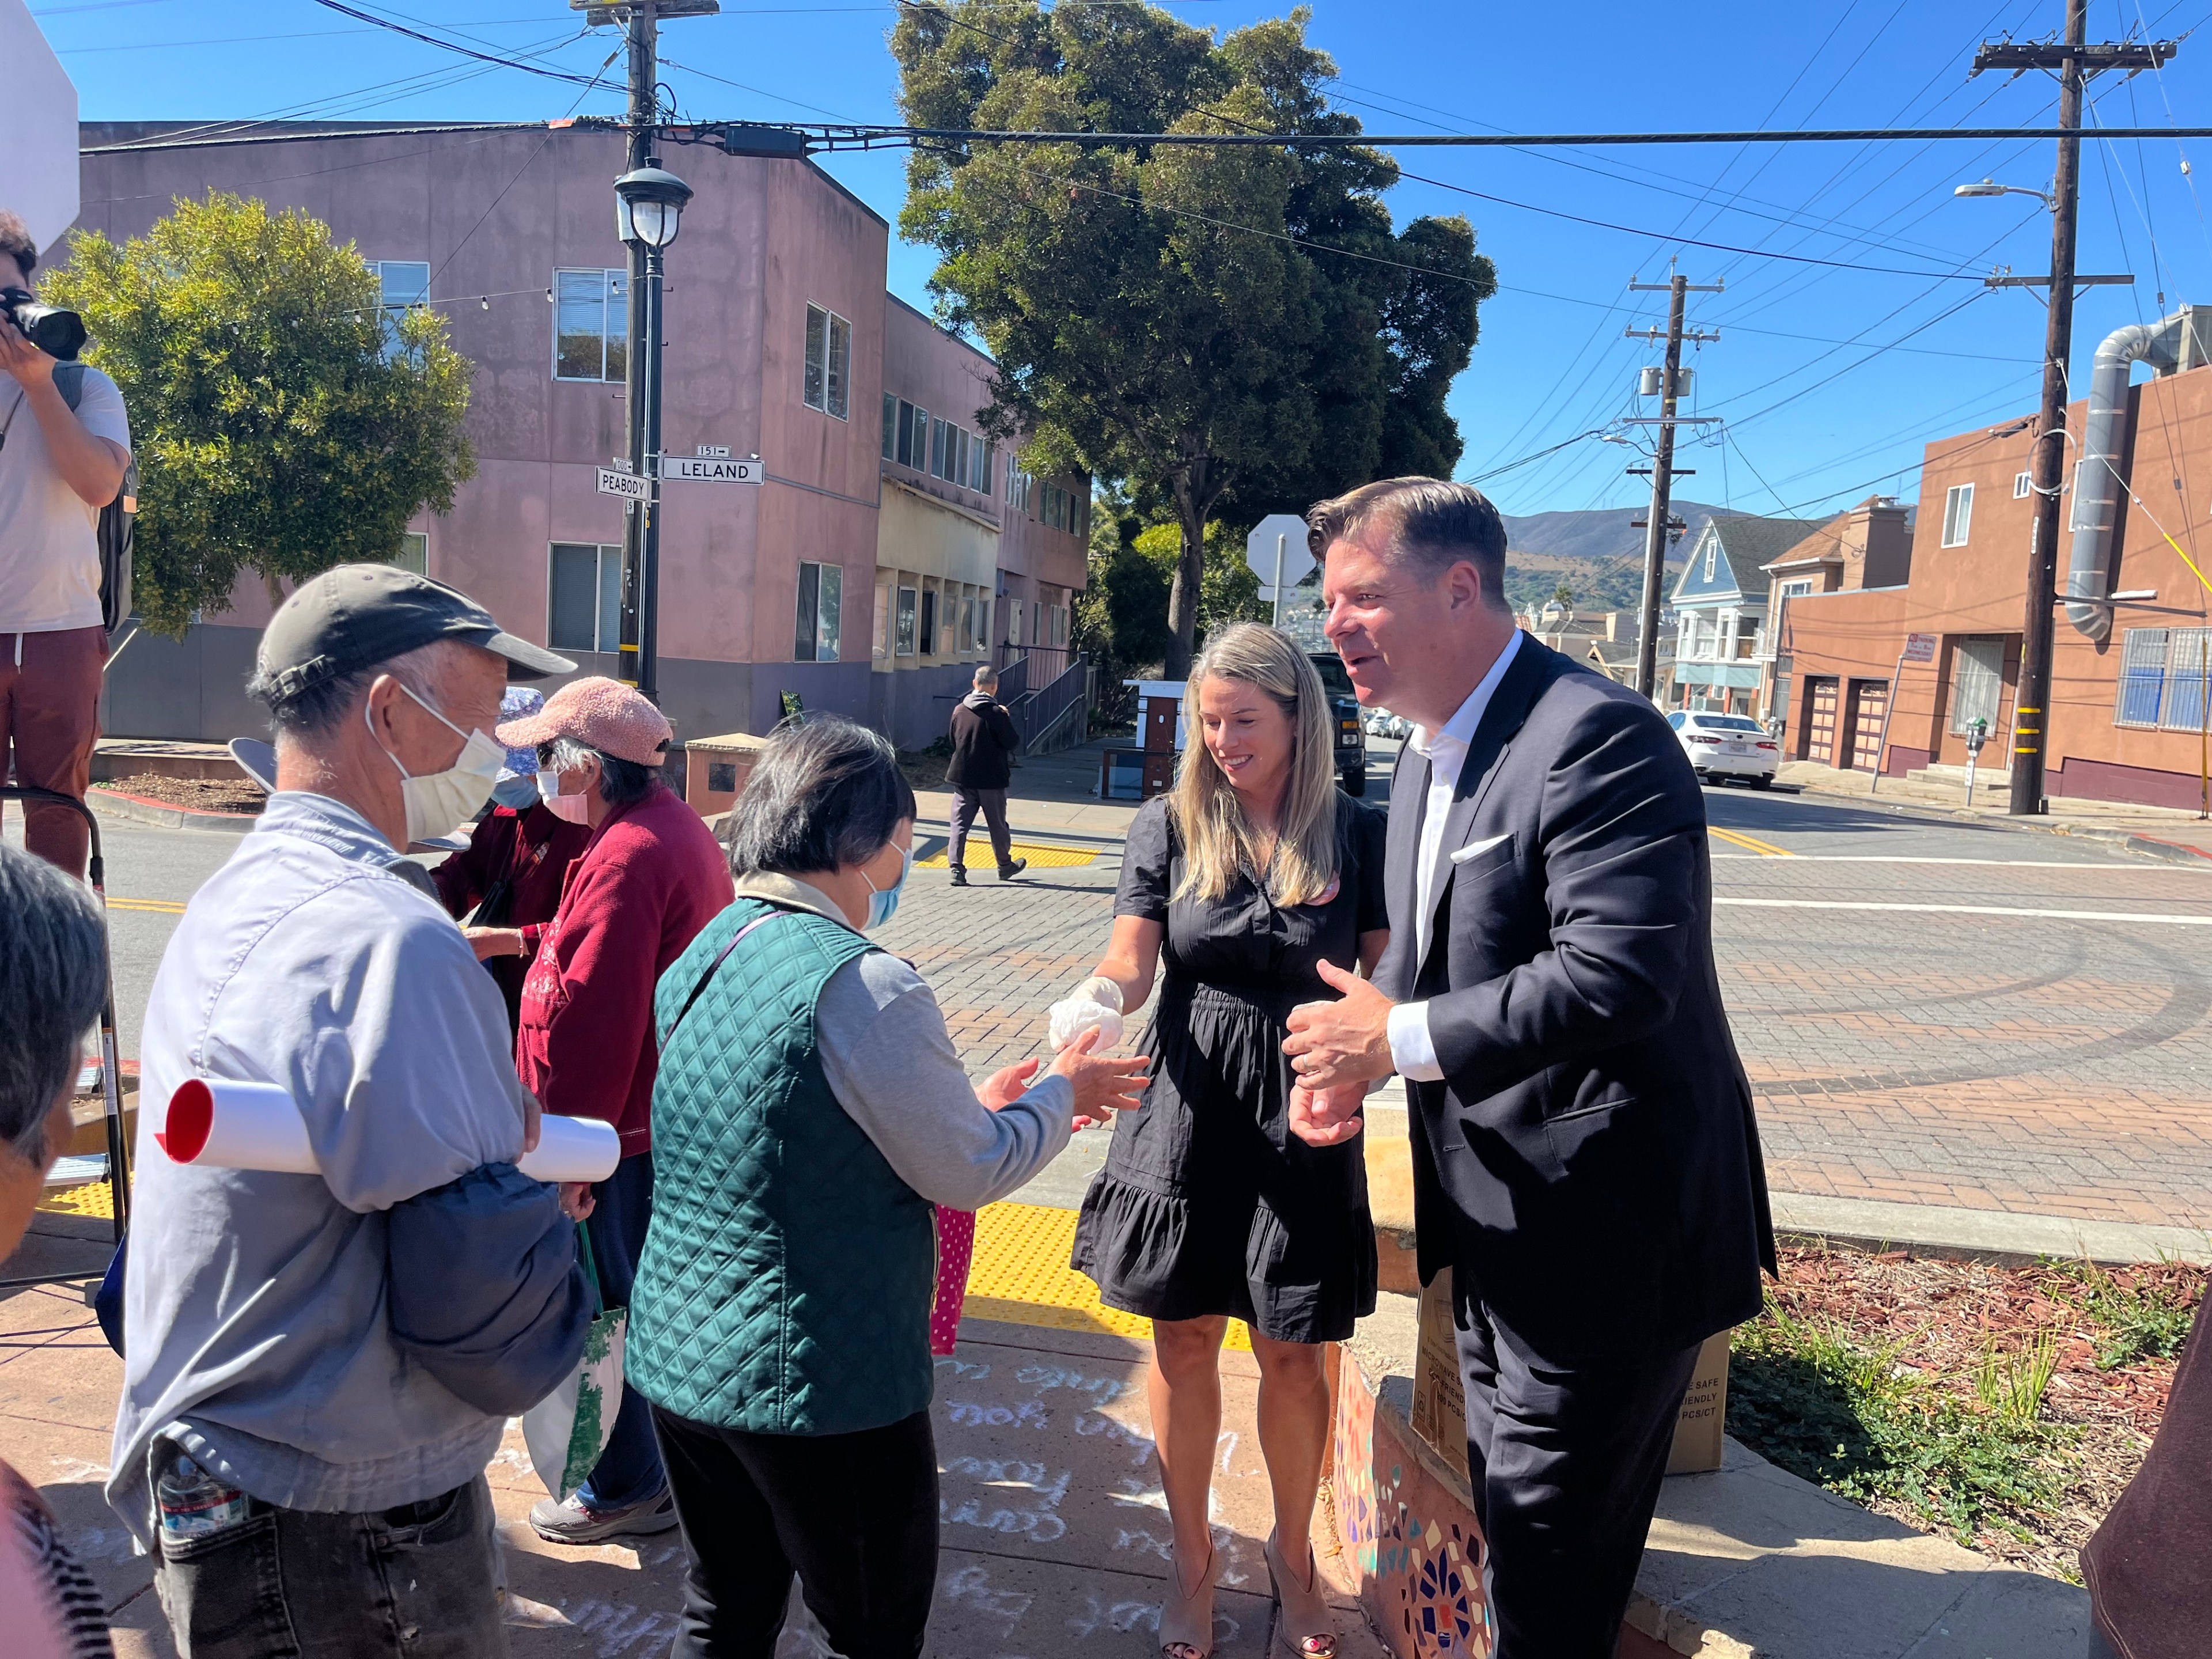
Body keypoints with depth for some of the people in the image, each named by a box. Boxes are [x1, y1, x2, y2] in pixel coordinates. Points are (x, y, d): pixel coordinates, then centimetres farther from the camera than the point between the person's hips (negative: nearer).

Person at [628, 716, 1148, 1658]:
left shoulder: (697, 964, 3)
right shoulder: (862, 984, -23)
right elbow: (969, 1174, -14)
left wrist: (972, 1104, 14)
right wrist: (1062, 1095, 3)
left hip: (678, 1359, 8)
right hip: (820, 1386, -7)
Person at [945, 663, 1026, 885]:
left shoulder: (959, 711, 1)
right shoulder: (996, 713, -14)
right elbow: (1013, 743, -11)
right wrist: (1007, 719, 1)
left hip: (962, 776, 3)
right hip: (991, 778, -3)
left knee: (960, 823, 3)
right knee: (997, 824, 12)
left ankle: (957, 869, -7)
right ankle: (1005, 866, 27)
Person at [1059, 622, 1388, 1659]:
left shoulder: (1357, 834, -2)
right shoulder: (1169, 827, 0)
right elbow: (1131, 962, -7)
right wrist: (1095, 1001, -29)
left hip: (1304, 1118, -1)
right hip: (1186, 1111, 1)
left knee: (1293, 1353, 10)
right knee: (1183, 1339, 11)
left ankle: (1292, 1550, 37)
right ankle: (1192, 1556, 34)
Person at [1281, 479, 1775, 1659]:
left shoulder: (1597, 737, -22)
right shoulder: (1426, 755, 9)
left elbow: (1617, 976, -32)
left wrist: (1399, 1039, -23)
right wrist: (1356, 1052, -2)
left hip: (1602, 1232, -9)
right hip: (1497, 1218, 9)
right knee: (1504, 1516, 25)